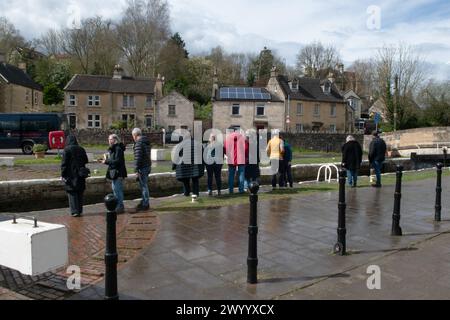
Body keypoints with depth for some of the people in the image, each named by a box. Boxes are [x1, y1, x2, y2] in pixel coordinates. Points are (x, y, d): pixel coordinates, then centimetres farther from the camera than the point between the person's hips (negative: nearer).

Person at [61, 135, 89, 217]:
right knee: (79, 193, 13)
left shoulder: (67, 149, -9)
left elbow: (64, 163, -11)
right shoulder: (81, 149, 6)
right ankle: (80, 211, 17)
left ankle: (75, 211, -2)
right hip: (80, 175, 5)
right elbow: (85, 161, 12)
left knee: (72, 193, 2)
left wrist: (63, 174, -7)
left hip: (71, 175, -5)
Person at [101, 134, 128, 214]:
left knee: (118, 189, -7)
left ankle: (120, 207, -1)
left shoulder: (118, 149, -15)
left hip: (118, 172, -11)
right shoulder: (113, 148, 16)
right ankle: (118, 206, 26)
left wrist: (106, 161, -17)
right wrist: (106, 160, 4)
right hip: (114, 172, 11)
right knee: (115, 189, 16)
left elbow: (117, 161, -23)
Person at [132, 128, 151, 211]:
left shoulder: (139, 143, -17)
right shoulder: (147, 142, 13)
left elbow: (138, 157, -21)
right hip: (148, 166, 9)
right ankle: (144, 202, 29)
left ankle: (145, 205, 5)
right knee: (143, 185, 19)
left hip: (142, 167, -9)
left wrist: (136, 169, -18)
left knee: (144, 186, -2)